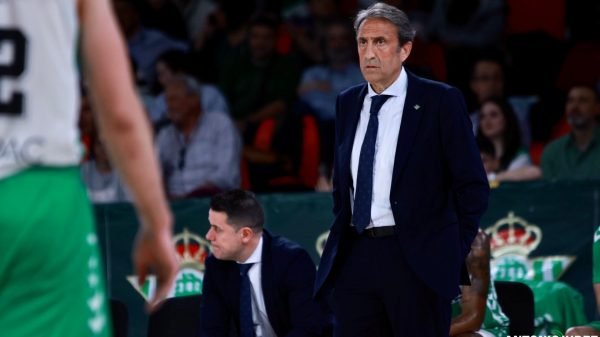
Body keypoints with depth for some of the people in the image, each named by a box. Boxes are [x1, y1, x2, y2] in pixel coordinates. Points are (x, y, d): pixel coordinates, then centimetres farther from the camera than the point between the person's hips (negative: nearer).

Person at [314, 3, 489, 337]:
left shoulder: (440, 101, -4)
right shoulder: (348, 103, 12)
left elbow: (473, 185, -2)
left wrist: (453, 251, -2)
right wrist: (340, 236, 14)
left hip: (417, 259, -5)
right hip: (355, 257, 5)